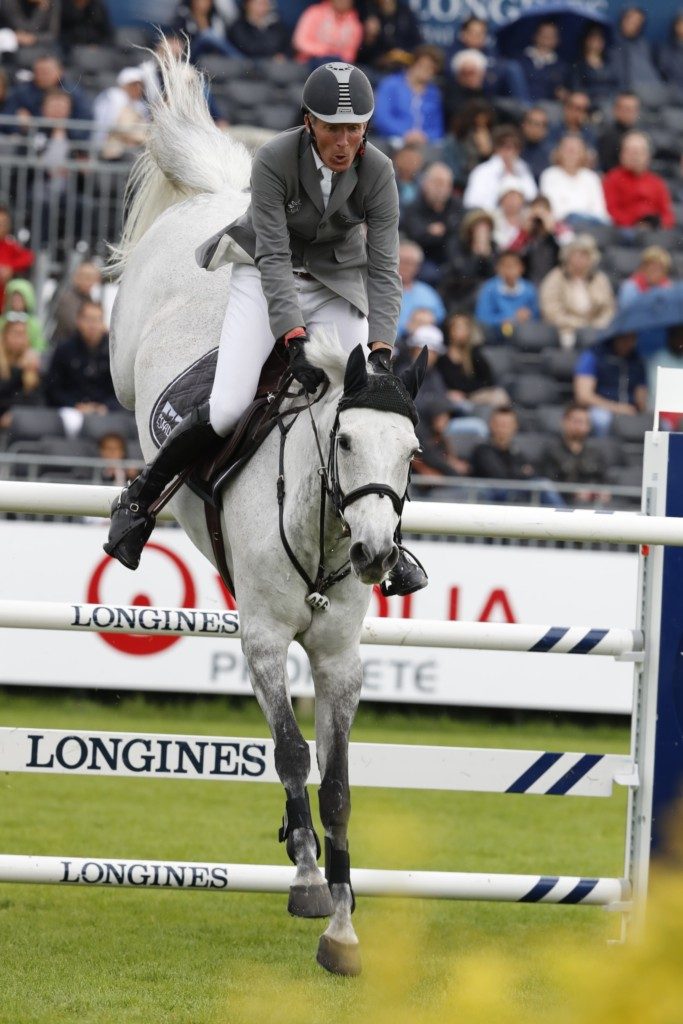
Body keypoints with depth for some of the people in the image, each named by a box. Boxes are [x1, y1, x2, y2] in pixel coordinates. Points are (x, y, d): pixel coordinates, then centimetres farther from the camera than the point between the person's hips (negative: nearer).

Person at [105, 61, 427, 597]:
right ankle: (141, 498, 1)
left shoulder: (378, 172, -19)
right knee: (228, 409, -21)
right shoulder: (274, 160, -26)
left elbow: (384, 270, -19)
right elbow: (274, 257, -28)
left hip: (336, 284, 2)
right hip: (266, 277, -2)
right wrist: (295, 340, -39)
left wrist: (380, 348, -33)